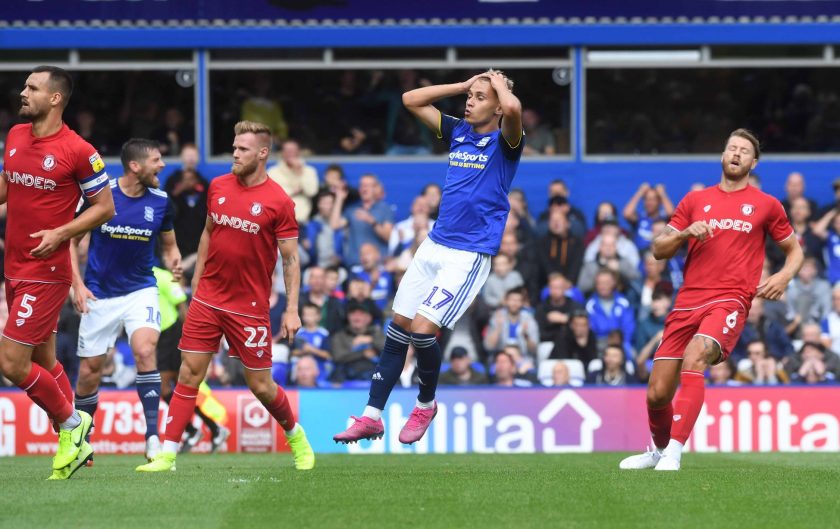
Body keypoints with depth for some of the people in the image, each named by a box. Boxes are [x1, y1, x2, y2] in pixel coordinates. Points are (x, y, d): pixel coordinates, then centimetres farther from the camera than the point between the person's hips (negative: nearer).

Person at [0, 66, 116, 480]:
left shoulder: (78, 151, -13)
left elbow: (105, 206, -6)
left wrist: (61, 233, -17)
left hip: (45, 271, -7)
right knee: (43, 362, 13)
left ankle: (70, 423, 9)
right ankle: (75, 443, 23)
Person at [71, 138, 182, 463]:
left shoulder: (161, 202, -3)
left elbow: (169, 245, 12)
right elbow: (72, 239, 0)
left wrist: (174, 263, -11)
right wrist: (77, 284, -10)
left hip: (141, 290, 1)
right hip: (99, 294, -1)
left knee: (146, 350, -25)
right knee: (89, 371, 3)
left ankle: (152, 439, -25)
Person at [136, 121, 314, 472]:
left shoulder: (278, 202, -8)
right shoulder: (218, 187, 5)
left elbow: (291, 259, -5)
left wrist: (292, 309, -10)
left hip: (249, 307, -4)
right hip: (207, 298, 4)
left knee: (261, 386, 3)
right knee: (188, 374, -3)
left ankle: (296, 436, 29)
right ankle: (167, 454, -3)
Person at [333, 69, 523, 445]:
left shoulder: (504, 142, -9)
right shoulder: (458, 132, 10)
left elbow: (513, 109, -32)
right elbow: (411, 100, 15)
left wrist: (499, 83, -11)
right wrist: (463, 85, 9)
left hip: (469, 255, -7)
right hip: (434, 245, 7)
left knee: (423, 329, -15)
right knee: (398, 329, 6)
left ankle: (426, 404, 11)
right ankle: (372, 417, 12)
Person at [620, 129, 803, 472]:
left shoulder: (766, 205, 10)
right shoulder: (695, 201, 16)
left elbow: (794, 250, 19)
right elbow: (659, 250, 15)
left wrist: (784, 276, -3)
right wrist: (685, 233, -6)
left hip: (730, 301, -4)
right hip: (688, 302, 4)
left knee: (693, 360, -33)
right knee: (657, 393, 0)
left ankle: (673, 453, -36)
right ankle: (659, 450, 30)